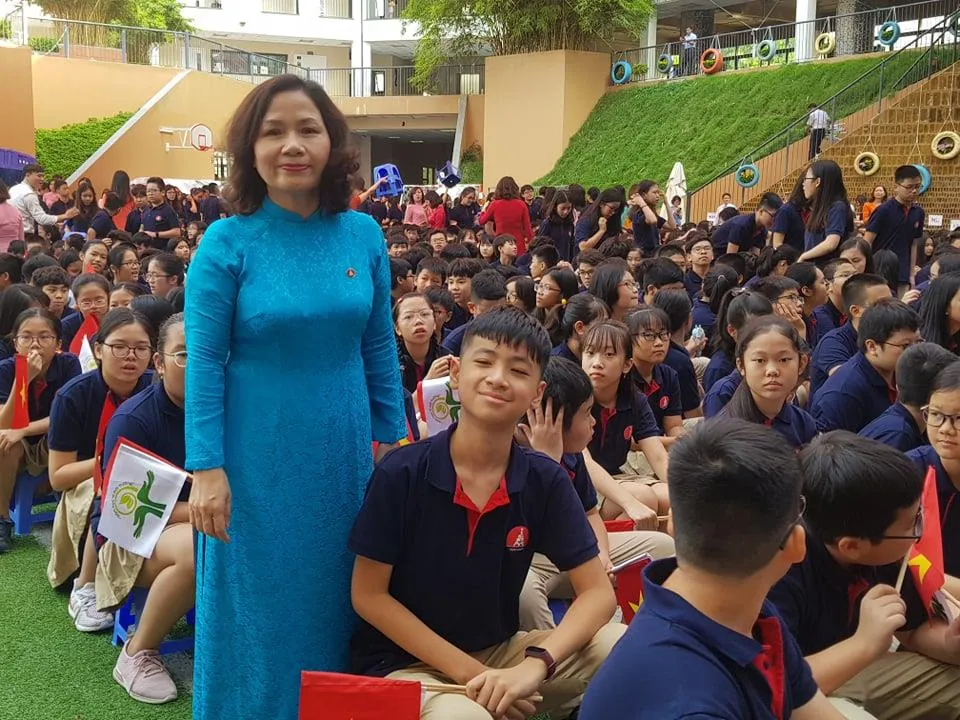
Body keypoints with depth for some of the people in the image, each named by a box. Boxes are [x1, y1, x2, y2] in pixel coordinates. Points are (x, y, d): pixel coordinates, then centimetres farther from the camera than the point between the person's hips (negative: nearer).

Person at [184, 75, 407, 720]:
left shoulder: (363, 234, 0)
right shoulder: (226, 242, -9)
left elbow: (379, 347, 5)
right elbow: (204, 361, -10)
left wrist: (392, 439, 6)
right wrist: (207, 468, -14)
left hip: (343, 454, 3)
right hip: (257, 458, -3)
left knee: (336, 605, 17)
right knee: (257, 612, 11)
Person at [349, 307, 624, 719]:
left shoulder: (546, 480, -8)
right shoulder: (400, 473, -16)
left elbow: (597, 593, -6)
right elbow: (368, 596, -11)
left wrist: (535, 665, -25)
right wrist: (468, 671, -17)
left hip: (500, 650, 5)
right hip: (403, 660, -4)